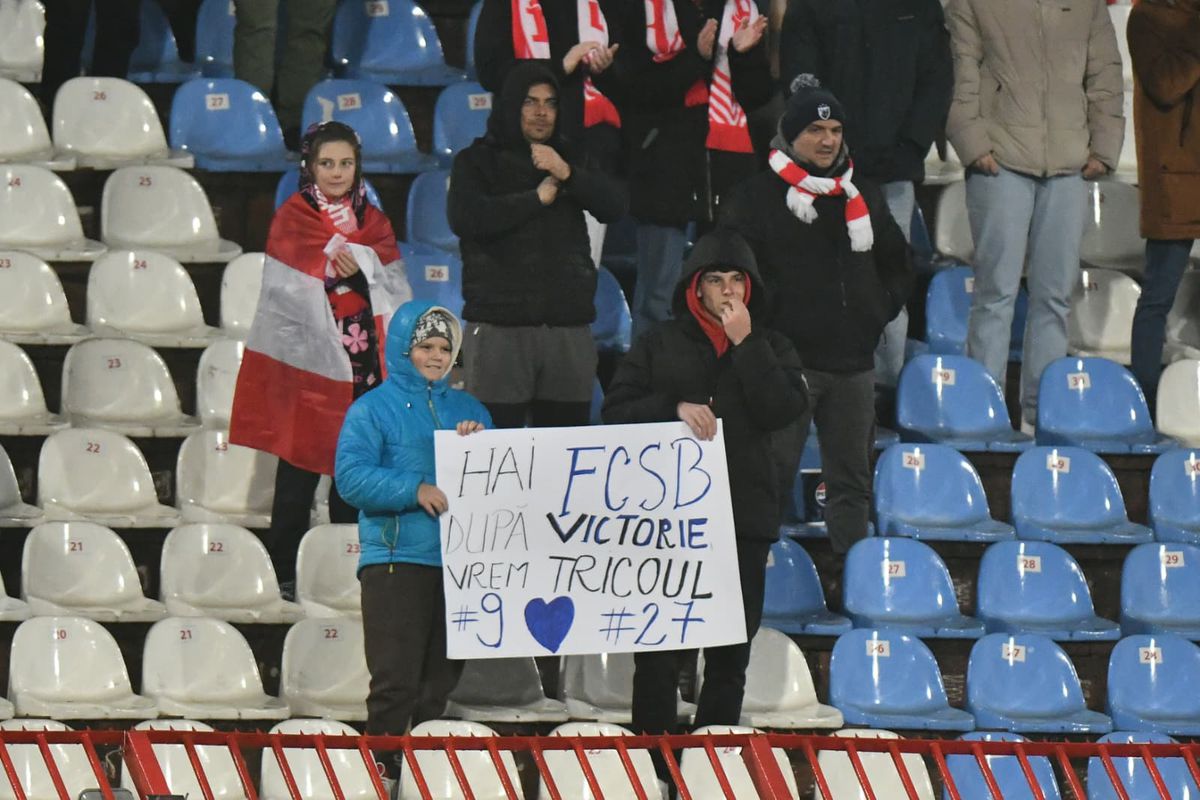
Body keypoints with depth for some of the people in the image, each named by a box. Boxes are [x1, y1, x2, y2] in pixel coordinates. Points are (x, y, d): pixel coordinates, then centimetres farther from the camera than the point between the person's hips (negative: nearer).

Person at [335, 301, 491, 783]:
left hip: (459, 560, 5)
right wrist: (415, 491, -19)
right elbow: (351, 476, -10)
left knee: (441, 680, 8)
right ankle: (384, 772, -7)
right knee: (396, 681, -10)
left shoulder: (469, 411, 18)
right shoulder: (372, 409, 2)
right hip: (396, 559, -5)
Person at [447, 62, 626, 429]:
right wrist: (538, 198, -5)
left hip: (568, 326, 4)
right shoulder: (477, 161, 9)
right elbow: (464, 218, -10)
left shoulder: (569, 160, 20)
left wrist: (567, 175, -9)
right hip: (500, 326, -4)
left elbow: (614, 205, 6)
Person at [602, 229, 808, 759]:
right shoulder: (660, 344, 10)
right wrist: (675, 408, -12)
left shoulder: (770, 348, 11)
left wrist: (745, 342, -9)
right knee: (658, 645, -4)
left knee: (731, 650, 4)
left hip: (743, 512, 1)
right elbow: (616, 412, 3)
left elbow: (783, 409, -7)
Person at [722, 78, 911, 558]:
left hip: (853, 361, 5)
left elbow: (897, 265, 25)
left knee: (852, 480, 9)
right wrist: (768, 325, -11)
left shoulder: (863, 197, 14)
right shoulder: (758, 198, -2)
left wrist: (881, 311, 11)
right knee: (774, 473, -7)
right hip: (786, 361, -5)